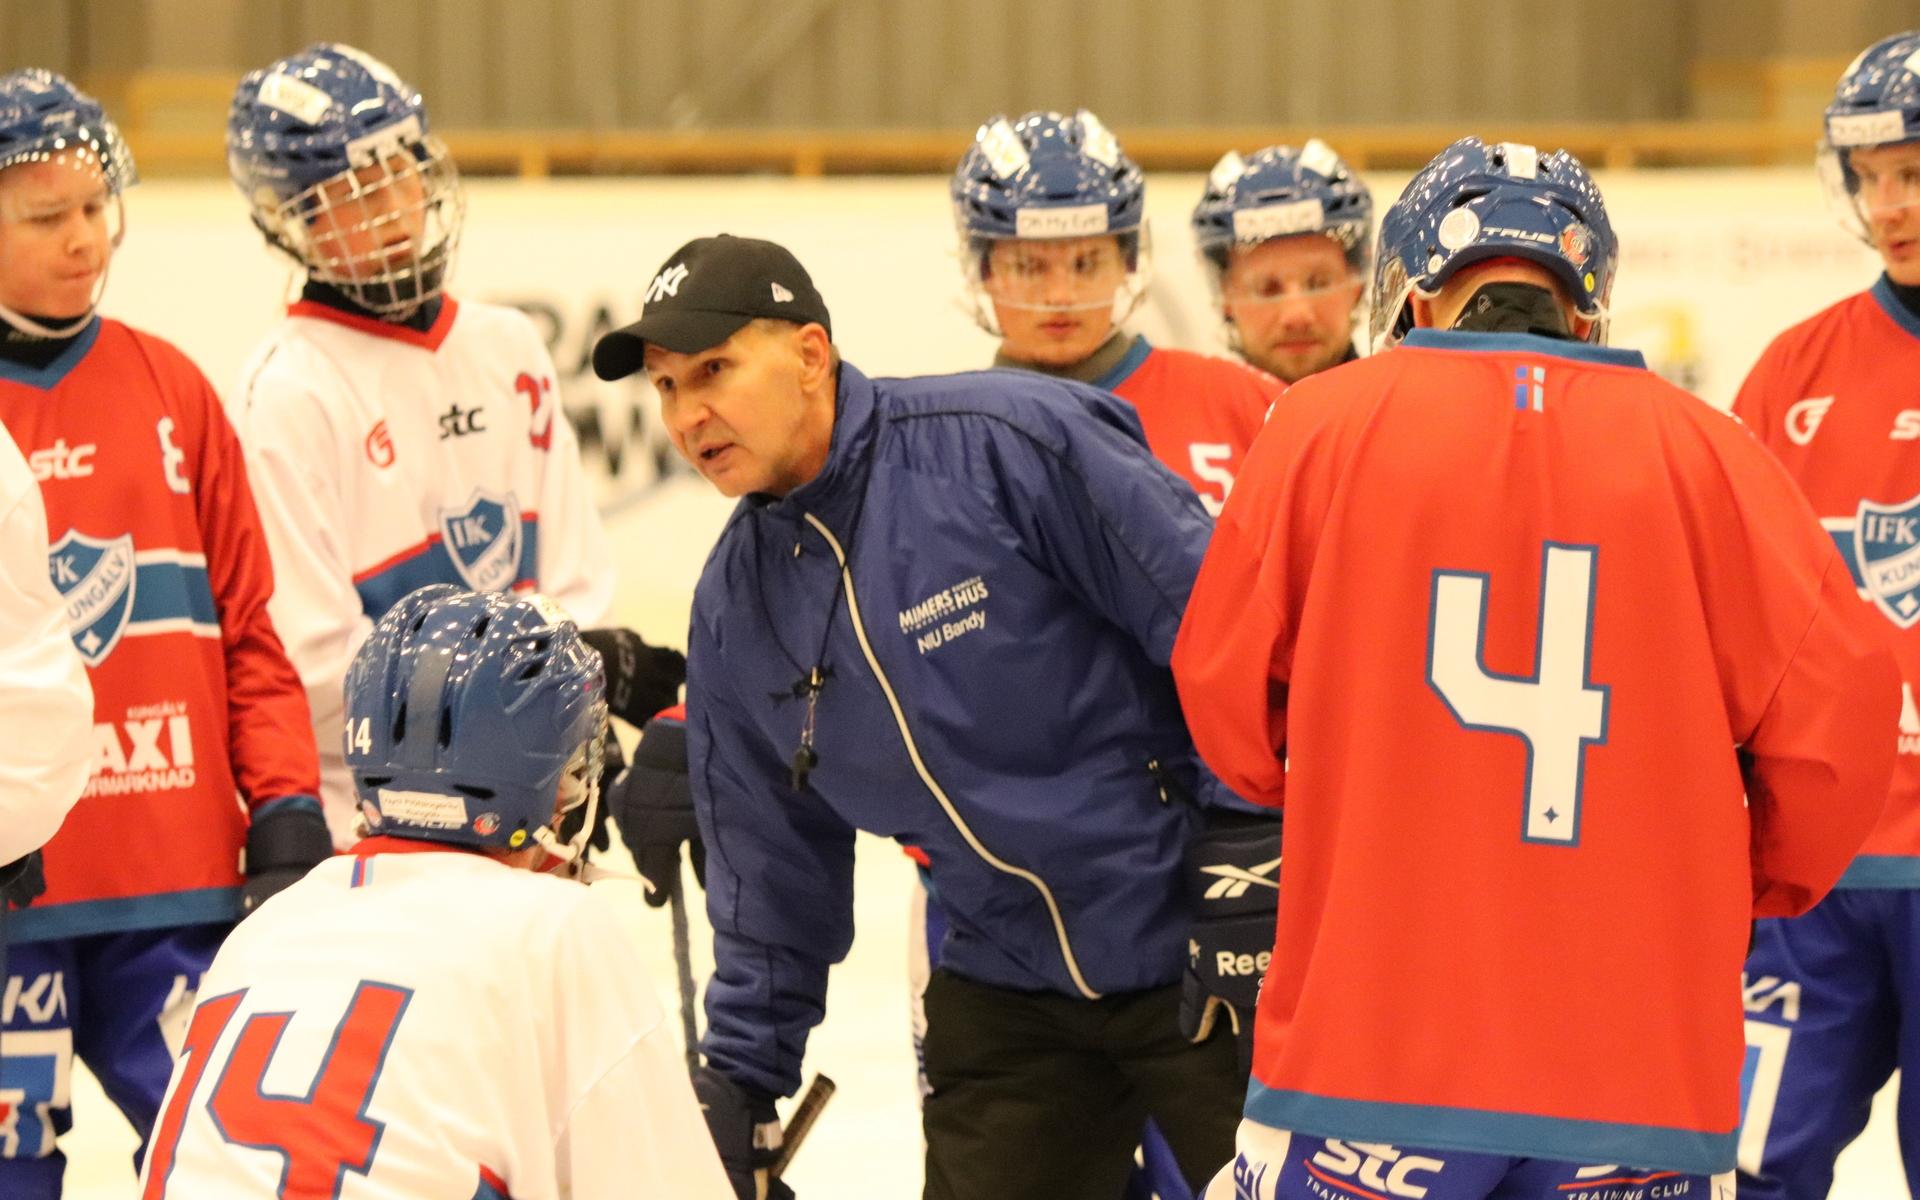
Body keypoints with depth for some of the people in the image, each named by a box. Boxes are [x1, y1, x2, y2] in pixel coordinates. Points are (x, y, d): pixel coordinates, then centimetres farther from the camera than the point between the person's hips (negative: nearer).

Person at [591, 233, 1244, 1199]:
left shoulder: (1012, 441, -15)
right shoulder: (734, 611, 6)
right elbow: (772, 868, 16)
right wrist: (737, 1082, 13)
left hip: (1203, 961, -6)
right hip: (1007, 995, 6)